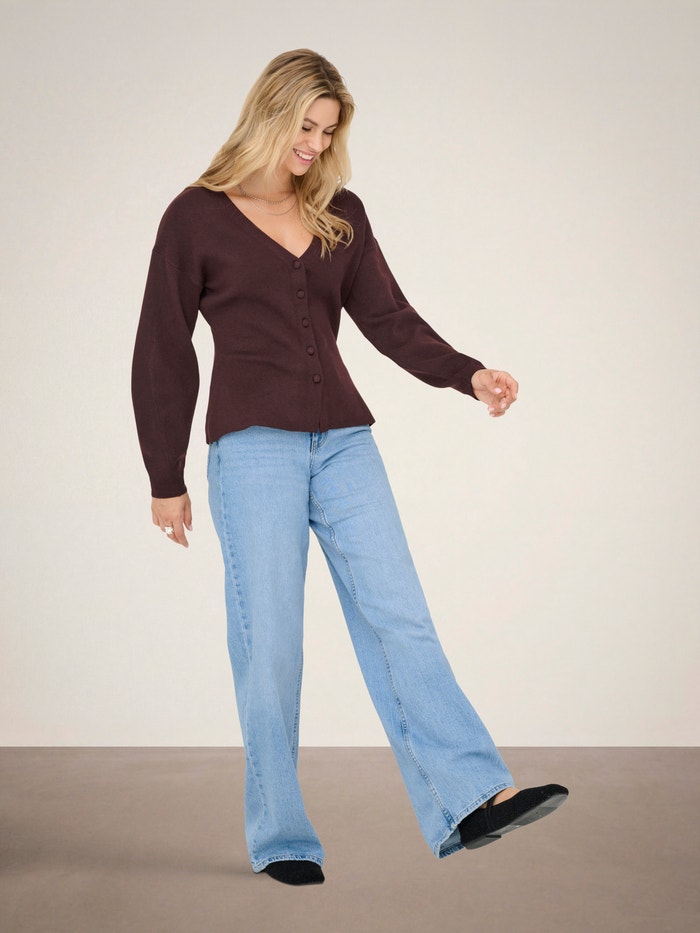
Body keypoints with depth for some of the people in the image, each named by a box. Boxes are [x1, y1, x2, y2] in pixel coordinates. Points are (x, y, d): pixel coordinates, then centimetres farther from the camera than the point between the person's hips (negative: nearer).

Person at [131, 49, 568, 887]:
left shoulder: (342, 214, 13)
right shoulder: (197, 216, 1)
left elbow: (387, 318, 7)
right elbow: (163, 353, 2)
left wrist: (468, 375, -10)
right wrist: (165, 480, 1)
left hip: (343, 439, 4)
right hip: (252, 443, -4)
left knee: (396, 615, -5)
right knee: (268, 638, -2)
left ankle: (471, 800, -9)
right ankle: (279, 838, 10)